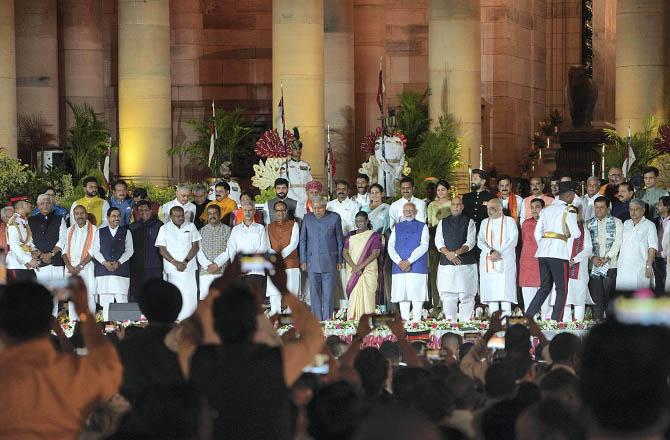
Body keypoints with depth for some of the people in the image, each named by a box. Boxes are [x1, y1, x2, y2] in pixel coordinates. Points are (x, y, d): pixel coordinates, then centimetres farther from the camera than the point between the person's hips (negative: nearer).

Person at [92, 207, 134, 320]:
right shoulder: (100, 232, 14)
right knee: (106, 301, -3)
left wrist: (118, 263, -8)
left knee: (122, 300, -11)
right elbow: (95, 251, 8)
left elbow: (129, 250, 6)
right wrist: (105, 263, -8)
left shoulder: (125, 232, 12)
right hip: (103, 271, 1)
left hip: (121, 271, -1)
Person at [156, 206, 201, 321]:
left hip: (189, 268, 1)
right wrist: (176, 263, -9)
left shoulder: (191, 227, 11)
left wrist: (185, 262, -7)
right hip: (172, 269, -1)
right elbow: (162, 250, 1)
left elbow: (195, 246, 5)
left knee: (190, 297, -7)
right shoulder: (164, 229, 7)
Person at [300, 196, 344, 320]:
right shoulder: (307, 218, 7)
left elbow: (340, 240, 7)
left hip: (329, 261, -2)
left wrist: (339, 260, 6)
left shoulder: (334, 218, 2)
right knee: (314, 293, 2)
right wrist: (303, 260, 5)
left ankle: (327, 320, 2)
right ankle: (317, 320, 6)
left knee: (328, 293, -2)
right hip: (312, 262, 2)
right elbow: (302, 240, 10)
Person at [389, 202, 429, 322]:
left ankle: (416, 322, -7)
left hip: (417, 266, -3)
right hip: (399, 267, 3)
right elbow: (390, 246, 8)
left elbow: (424, 246, -5)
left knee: (417, 296, -7)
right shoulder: (397, 227, 16)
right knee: (402, 295, 1)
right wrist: (399, 262, -9)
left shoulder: (422, 227, 8)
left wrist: (409, 261, -13)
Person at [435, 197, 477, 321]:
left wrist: (456, 253, -16)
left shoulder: (469, 222, 8)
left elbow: (471, 242, -3)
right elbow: (438, 242, 6)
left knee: (466, 296, -4)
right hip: (446, 264, 2)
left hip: (466, 264, -2)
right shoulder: (443, 222, 14)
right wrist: (448, 254, -12)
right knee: (448, 296, -3)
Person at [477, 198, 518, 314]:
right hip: (488, 261, 4)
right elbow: (480, 241, 6)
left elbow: (513, 240, -3)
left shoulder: (509, 221, 6)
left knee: (505, 291, -12)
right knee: (490, 292, -2)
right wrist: (491, 252, -13)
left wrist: (499, 253, -13)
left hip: (505, 262, -4)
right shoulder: (485, 223, 17)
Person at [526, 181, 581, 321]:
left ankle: (527, 317, 6)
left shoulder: (546, 210, 15)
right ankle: (556, 321, -6)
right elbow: (575, 233, -7)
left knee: (544, 287, 14)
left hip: (543, 252, 6)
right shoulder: (568, 210, -3)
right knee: (562, 290, 1)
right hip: (559, 253, -6)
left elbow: (537, 233, 13)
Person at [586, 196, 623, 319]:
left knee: (609, 299, -7)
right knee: (596, 299, -2)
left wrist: (606, 257, -12)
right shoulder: (589, 224, 15)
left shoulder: (616, 222, 8)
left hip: (610, 265, -2)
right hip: (594, 266, 2)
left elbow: (618, 242, -2)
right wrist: (593, 257, -9)